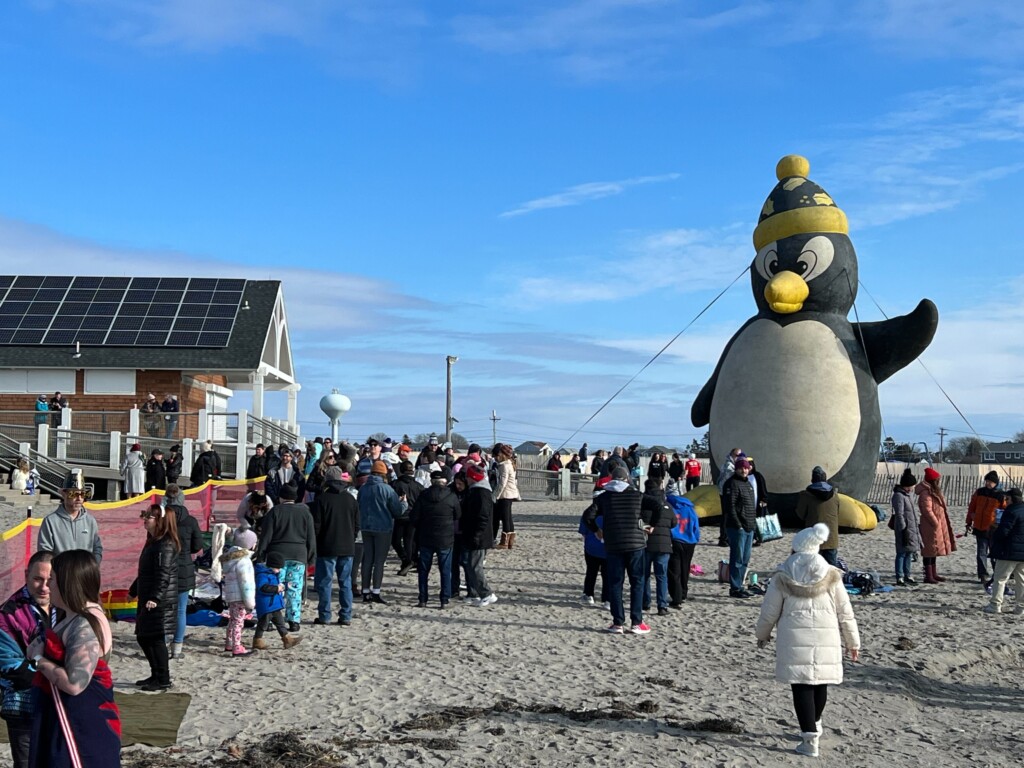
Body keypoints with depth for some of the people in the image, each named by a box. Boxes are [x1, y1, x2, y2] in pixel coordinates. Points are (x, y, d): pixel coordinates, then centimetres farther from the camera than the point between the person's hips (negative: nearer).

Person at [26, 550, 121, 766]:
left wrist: (39, 659, -15)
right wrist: (40, 648, 2)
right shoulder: (75, 617, 9)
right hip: (66, 716, 10)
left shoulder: (85, 626, -23)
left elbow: (74, 683, -28)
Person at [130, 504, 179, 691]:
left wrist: (155, 598, -30)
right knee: (143, 637, 15)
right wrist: (134, 590, 31)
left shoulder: (165, 545, -17)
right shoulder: (152, 542, 15)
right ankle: (156, 675, 25)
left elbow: (163, 575, -23)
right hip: (147, 599, 10)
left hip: (160, 602, -10)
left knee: (156, 639, -4)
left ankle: (163, 680, 5)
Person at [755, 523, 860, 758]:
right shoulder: (830, 576, 4)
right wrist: (853, 642, 16)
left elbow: (769, 612, 5)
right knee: (820, 683, 18)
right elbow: (845, 612, 7)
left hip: (794, 639, -2)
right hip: (826, 639, 2)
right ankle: (813, 724, 38)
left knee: (802, 686, 0)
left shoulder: (782, 577, 0)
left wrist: (762, 634, 22)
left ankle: (809, 739, -6)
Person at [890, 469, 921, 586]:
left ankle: (907, 576, 23)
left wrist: (916, 529, 23)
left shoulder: (906, 495, 16)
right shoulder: (898, 496, -15)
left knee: (909, 552, 14)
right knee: (902, 553, -6)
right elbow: (899, 515, -19)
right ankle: (900, 578, -3)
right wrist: (903, 529, -20)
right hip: (905, 529, -10)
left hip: (912, 529, 10)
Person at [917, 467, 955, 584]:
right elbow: (927, 510, -23)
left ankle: (934, 574, 25)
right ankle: (928, 576, -3)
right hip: (931, 527, -11)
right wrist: (936, 523, -20)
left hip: (938, 526, 11)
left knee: (934, 550, 17)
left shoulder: (934, 492, 16)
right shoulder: (925, 494, -17)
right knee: (930, 551, -6)